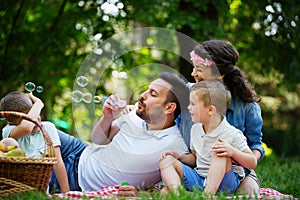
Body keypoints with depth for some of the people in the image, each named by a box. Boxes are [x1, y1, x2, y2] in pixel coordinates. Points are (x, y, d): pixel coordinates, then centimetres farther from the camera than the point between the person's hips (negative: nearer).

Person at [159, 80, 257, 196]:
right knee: (166, 160, -4)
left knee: (219, 152, -31)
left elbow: (252, 163, -11)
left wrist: (233, 152, -29)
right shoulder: (195, 129, 9)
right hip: (199, 179, 7)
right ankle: (175, 192, -33)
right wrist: (180, 157, 4)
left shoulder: (232, 134, -12)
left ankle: (208, 194, -45)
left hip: (222, 182, -7)